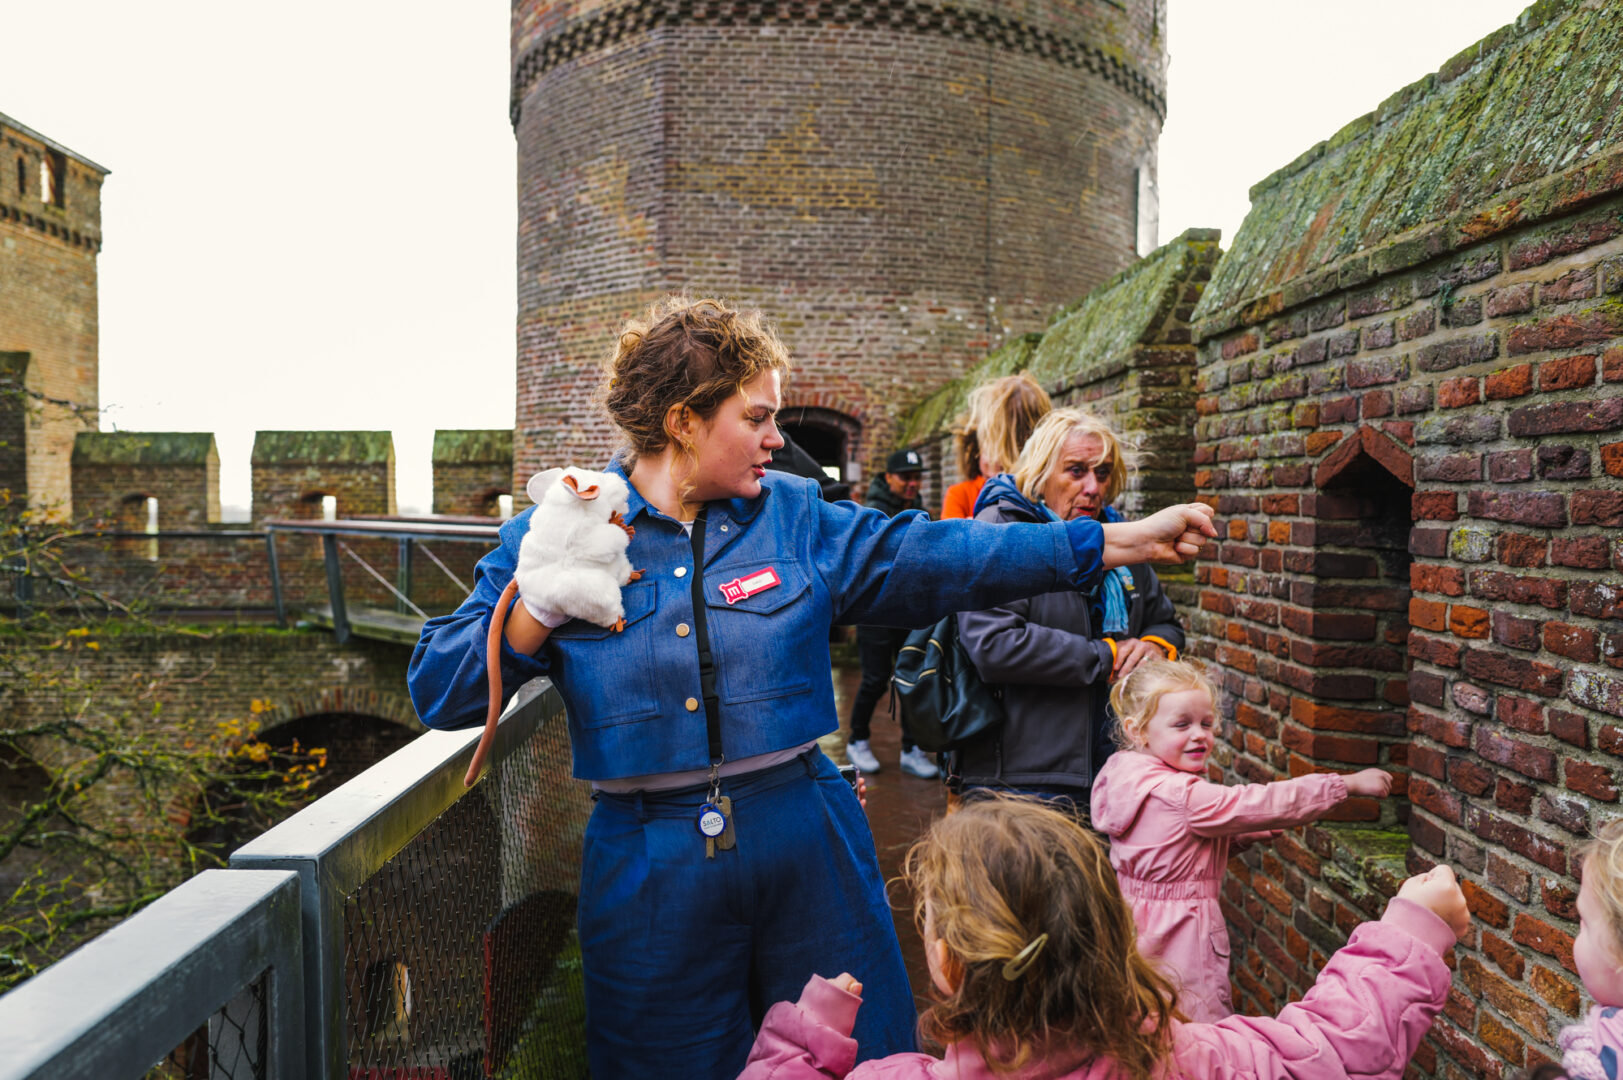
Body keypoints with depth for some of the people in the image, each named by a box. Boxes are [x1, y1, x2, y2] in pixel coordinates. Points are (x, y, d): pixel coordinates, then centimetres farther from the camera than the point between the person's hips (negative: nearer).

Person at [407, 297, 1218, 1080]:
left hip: (808, 848, 2)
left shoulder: (796, 517, 2)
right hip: (650, 870, -1)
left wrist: (1124, 541, -7)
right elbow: (437, 692, -5)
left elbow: (932, 555, -3)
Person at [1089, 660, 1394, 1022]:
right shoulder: (1182, 796, -24)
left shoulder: (1134, 780, 5)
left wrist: (1242, 837, 5)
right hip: (1179, 934, -9)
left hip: (1141, 920, 9)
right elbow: (1260, 804, -21)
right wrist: (1349, 784, -14)